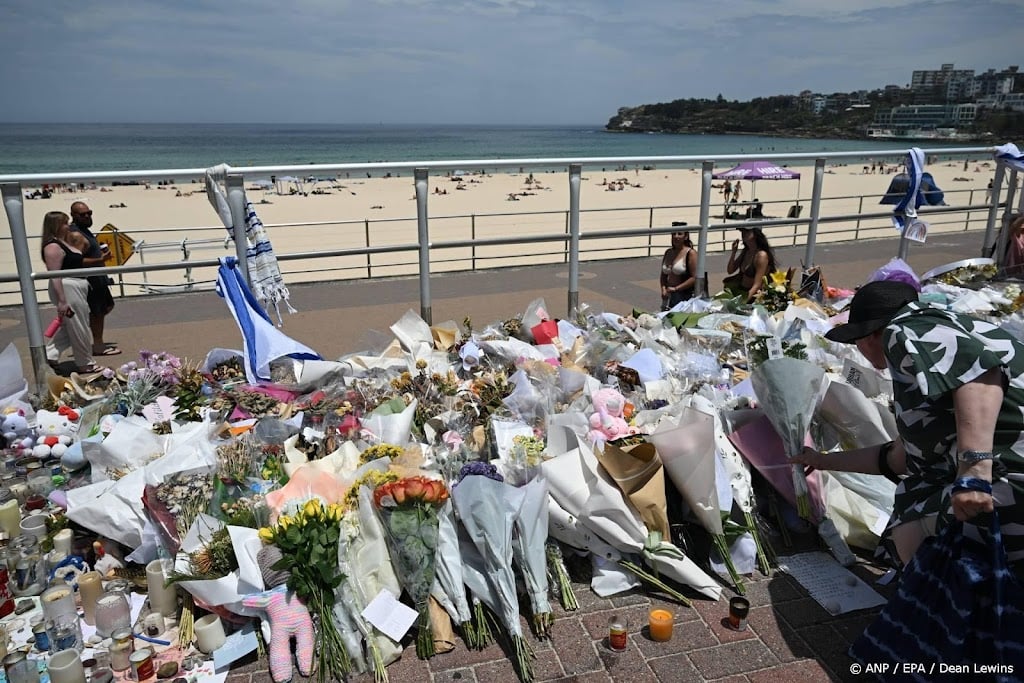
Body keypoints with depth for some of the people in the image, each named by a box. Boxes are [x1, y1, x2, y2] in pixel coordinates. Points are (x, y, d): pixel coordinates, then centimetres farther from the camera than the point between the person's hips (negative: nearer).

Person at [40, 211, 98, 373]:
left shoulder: (64, 241, 13)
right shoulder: (53, 247, -17)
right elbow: (54, 275, -22)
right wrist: (62, 300, -24)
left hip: (77, 288, 10)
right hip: (67, 289, -10)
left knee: (69, 327, 19)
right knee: (79, 328, 1)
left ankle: (49, 355, 24)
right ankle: (84, 364, 11)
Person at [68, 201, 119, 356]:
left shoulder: (84, 230, 14)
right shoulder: (74, 234, -18)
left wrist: (101, 252, 13)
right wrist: (100, 260, -30)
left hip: (98, 277, 10)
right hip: (89, 279, -10)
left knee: (107, 306, 18)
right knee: (97, 311, -2)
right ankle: (98, 346, 8)